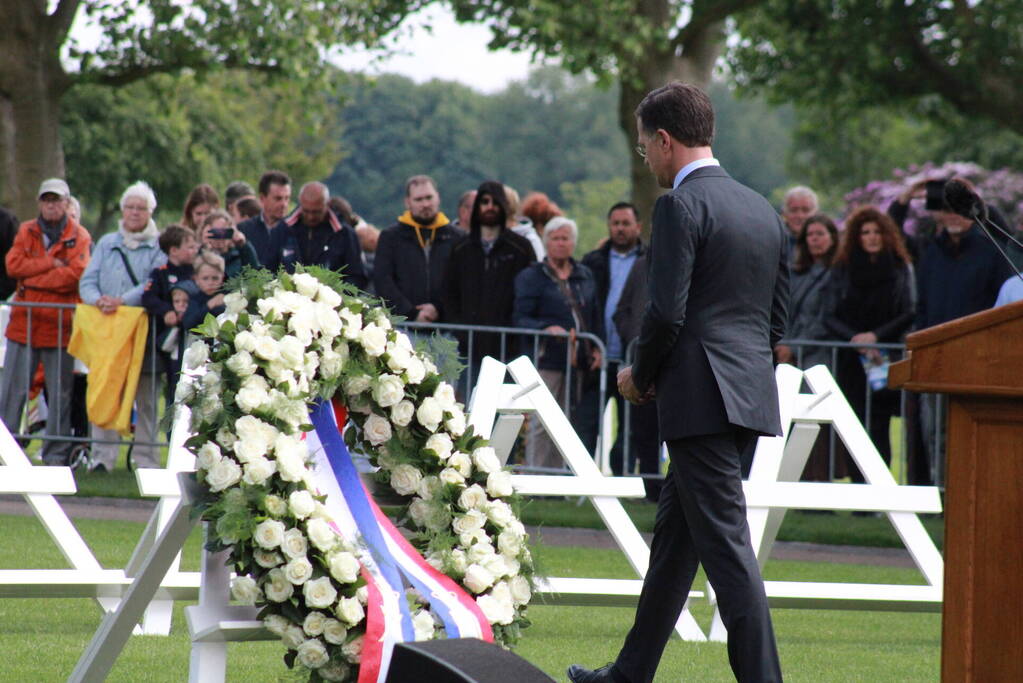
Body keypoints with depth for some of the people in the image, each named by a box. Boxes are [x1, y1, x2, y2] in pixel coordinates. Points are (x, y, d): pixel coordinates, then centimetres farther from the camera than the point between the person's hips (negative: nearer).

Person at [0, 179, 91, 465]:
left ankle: (56, 453, 6)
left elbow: (76, 273, -13)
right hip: (24, 321, 3)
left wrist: (32, 278, -10)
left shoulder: (79, 236, 2)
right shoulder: (26, 231, 12)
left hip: (60, 323, -2)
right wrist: (51, 264, -11)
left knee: (60, 393, 0)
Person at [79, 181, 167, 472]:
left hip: (144, 329, -3)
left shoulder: (159, 246, 6)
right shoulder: (106, 243, 17)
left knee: (146, 398, -1)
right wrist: (99, 300, -13)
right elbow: (87, 281, 10)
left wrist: (122, 301, -21)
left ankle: (145, 458, 4)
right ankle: (102, 456, -3)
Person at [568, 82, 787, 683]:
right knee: (675, 533, 17)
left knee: (725, 541, -8)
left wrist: (641, 376, 0)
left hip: (701, 396, -9)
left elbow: (666, 312, -17)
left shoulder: (680, 206, -10)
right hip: (752, 391, 9)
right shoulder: (764, 211, 15)